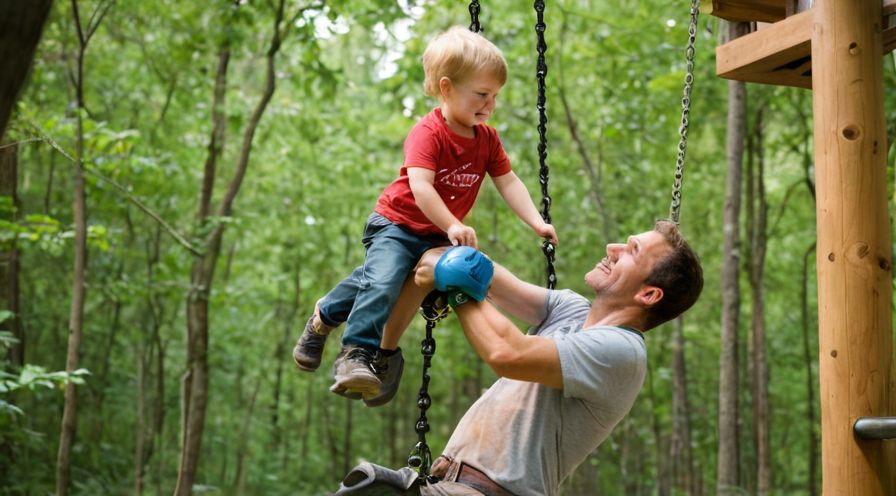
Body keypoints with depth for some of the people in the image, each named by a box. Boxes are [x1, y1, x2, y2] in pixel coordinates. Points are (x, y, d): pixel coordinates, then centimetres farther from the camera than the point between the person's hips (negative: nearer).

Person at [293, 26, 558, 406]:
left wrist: (537, 223, -10)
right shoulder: (428, 133, -20)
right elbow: (420, 185, -32)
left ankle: (327, 313, 24)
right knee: (383, 281, -29)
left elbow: (508, 183, 3)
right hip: (398, 224, -7)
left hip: (438, 237, 7)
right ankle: (355, 355, -22)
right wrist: (453, 226, -41)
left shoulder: (487, 139, 3)